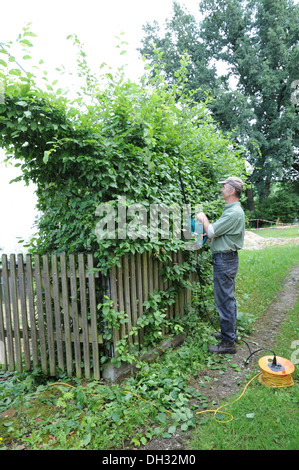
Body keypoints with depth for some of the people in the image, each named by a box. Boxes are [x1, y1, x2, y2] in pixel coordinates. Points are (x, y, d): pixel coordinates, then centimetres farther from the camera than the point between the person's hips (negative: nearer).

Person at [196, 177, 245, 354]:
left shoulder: (234, 213, -19)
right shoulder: (233, 210, 15)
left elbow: (212, 232, -19)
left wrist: (203, 218, -3)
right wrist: (209, 236, 9)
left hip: (225, 260, -11)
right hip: (227, 259, 11)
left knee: (224, 301, -4)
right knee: (228, 299, 19)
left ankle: (228, 343, 6)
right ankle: (230, 333, 33)